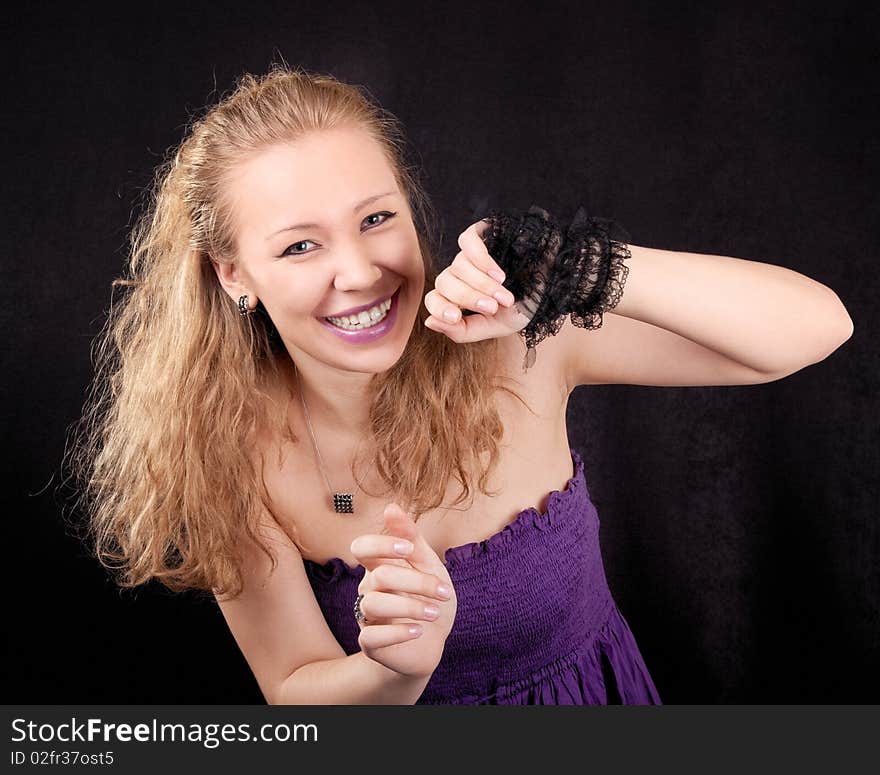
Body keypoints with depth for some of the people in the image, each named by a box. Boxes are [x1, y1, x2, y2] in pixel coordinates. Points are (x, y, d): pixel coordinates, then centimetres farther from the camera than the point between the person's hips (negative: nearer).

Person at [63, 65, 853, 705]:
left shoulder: (516, 337, -25)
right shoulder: (232, 449, -22)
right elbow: (296, 691, -15)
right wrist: (395, 669, -37)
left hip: (595, 688, 1)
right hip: (413, 705, 0)